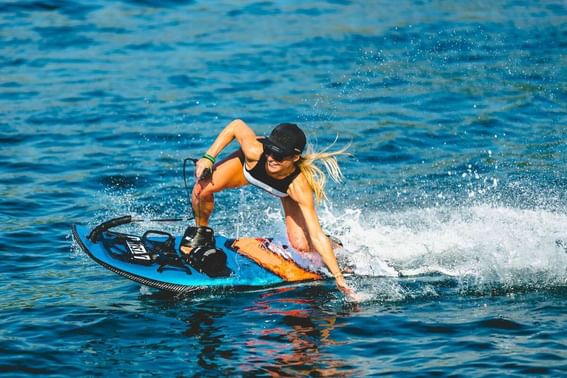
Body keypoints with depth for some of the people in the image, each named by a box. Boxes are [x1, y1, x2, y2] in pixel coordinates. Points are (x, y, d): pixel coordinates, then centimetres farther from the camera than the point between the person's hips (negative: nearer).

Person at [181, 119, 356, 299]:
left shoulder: (299, 187, -44)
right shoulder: (255, 152, -43)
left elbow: (317, 236, -42)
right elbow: (237, 125, -22)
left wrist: (338, 277, -45)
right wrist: (208, 158, -26)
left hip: (286, 190, -1)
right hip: (248, 167, 2)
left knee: (301, 246, -16)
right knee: (203, 187, -22)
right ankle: (202, 232, 13)